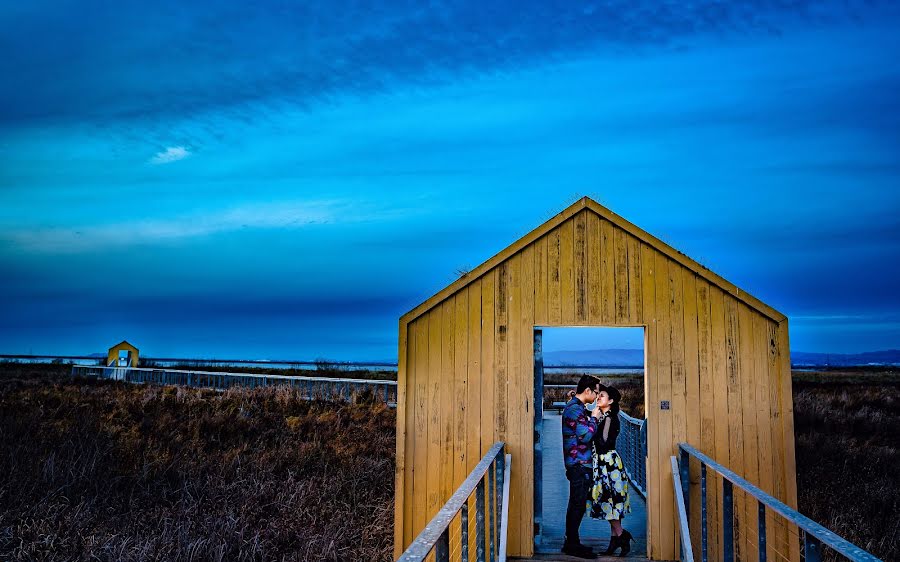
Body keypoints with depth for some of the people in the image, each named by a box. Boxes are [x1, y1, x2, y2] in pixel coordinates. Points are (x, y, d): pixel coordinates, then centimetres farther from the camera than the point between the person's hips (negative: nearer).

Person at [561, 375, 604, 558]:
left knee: (576, 504, 14)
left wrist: (592, 416, 10)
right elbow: (586, 436, -23)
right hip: (579, 463, -10)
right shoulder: (575, 409, -18)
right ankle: (573, 545, 2)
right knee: (578, 504, -5)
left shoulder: (574, 405, 15)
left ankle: (571, 542, 21)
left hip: (577, 463, 10)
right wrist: (594, 418, -10)